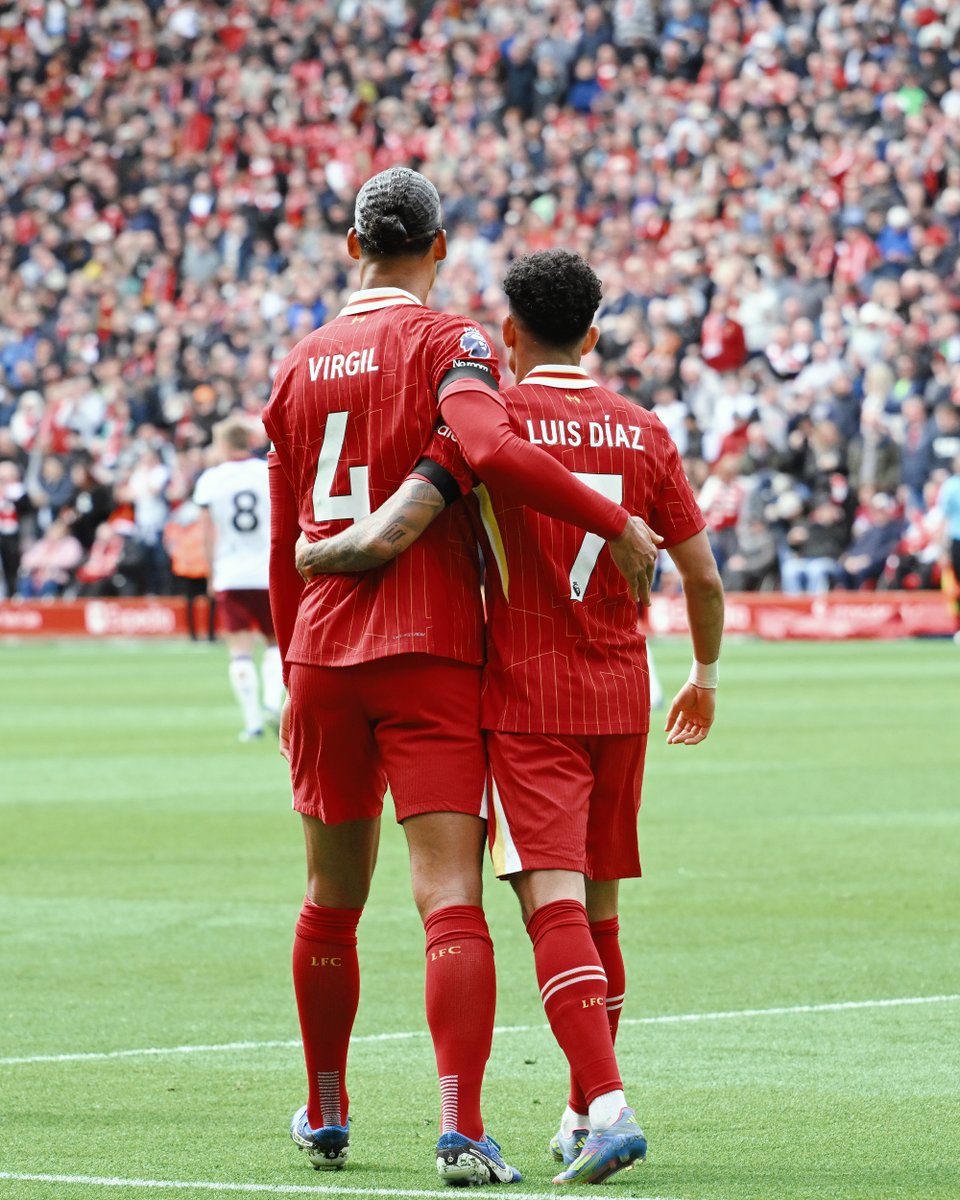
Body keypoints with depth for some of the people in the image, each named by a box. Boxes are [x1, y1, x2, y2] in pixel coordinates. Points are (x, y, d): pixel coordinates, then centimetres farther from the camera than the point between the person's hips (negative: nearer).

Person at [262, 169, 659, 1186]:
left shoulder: (299, 365, 12)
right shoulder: (444, 343, -5)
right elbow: (491, 449, -26)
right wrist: (612, 523, -18)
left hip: (323, 652, 5)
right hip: (429, 650, -5)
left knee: (332, 899, 18)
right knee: (452, 900, -10)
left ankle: (325, 1114, 30)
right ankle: (461, 1131, -22)